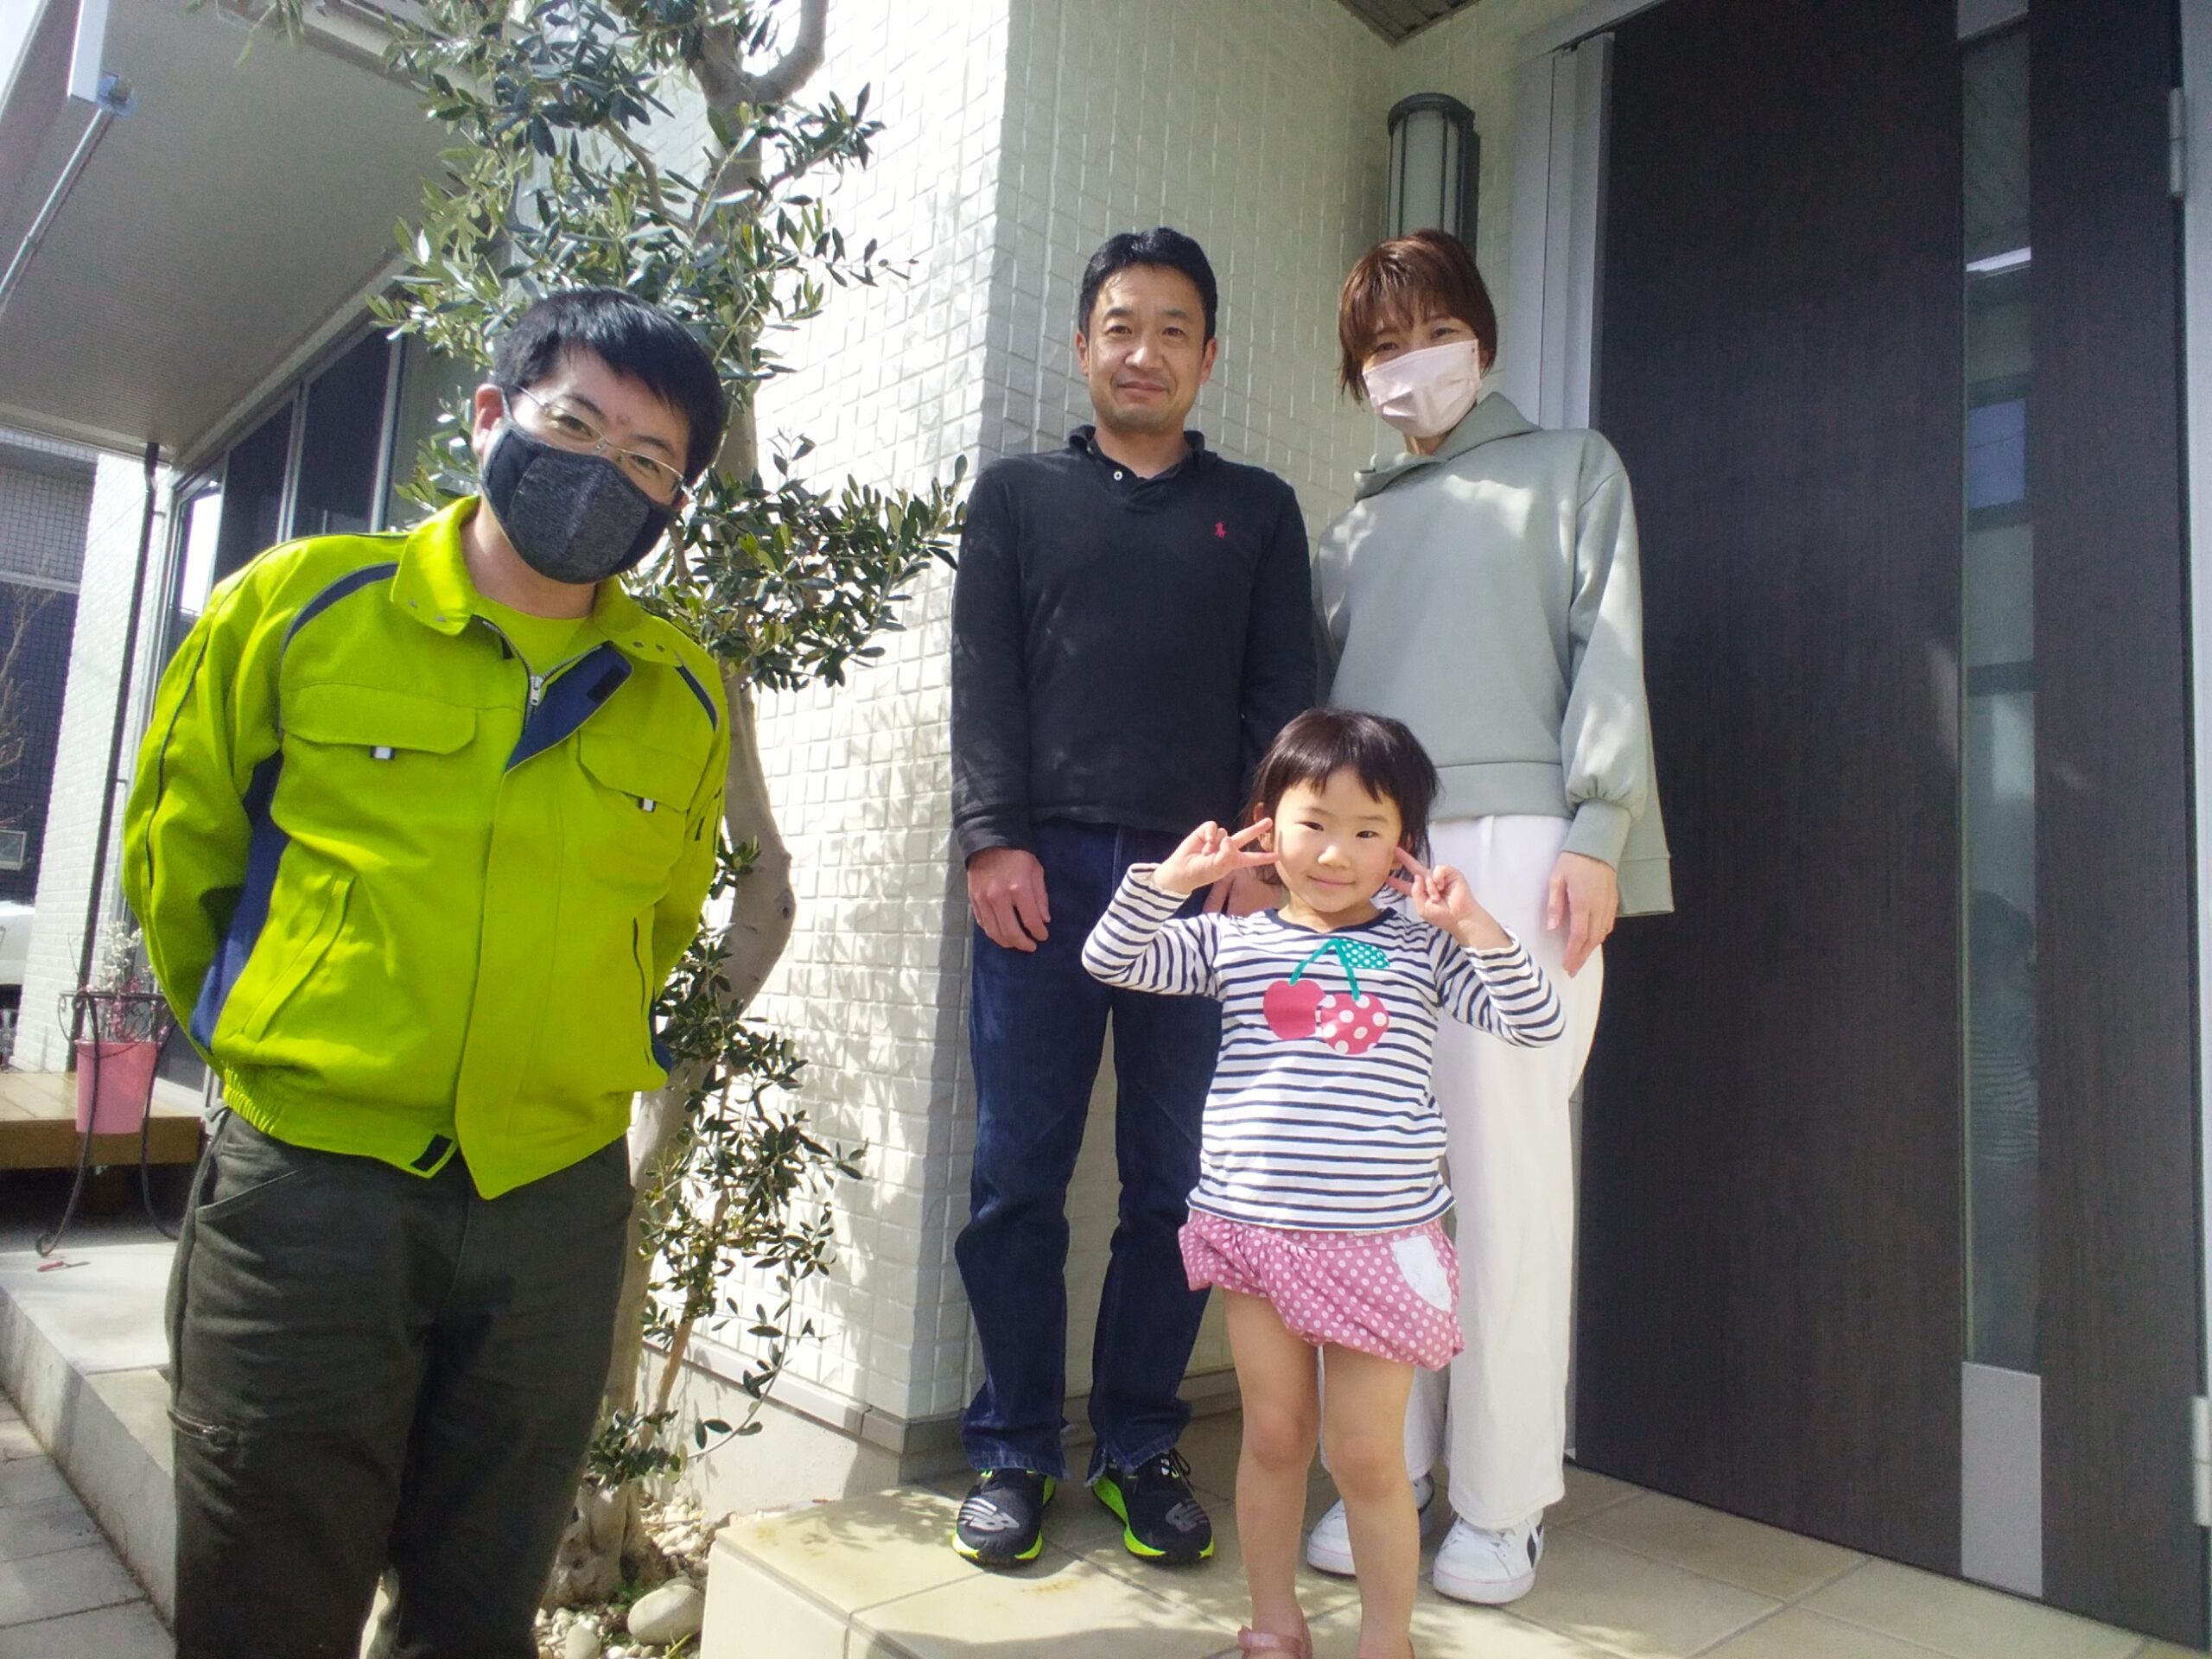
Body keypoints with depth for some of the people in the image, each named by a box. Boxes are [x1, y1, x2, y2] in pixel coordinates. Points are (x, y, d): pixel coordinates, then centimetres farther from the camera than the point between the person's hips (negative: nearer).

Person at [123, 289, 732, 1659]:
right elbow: (177, 855, 7)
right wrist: (289, 1041, 14)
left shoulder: (686, 699, 0)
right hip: (303, 1187, -1)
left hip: (557, 1202, 2)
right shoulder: (299, 605, -4)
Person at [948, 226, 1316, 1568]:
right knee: (1019, 1178, 2)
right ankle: (1015, 1451, 16)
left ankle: (1142, 1446, 19)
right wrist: (993, 840, -6)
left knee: (1176, 1182, 4)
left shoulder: (1258, 510, 18)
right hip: (1045, 872, 0)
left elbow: (1280, 697, 10)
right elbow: (984, 684, 7)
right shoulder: (1017, 496, 16)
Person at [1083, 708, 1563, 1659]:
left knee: (1367, 1456, 7)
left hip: (1380, 1237, -1)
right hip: (1254, 1226, 1)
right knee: (1273, 1435, 15)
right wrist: (1172, 877, -10)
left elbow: (1536, 1025, -2)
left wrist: (1475, 928, -13)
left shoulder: (1423, 949, 4)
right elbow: (1112, 959, -1)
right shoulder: (1231, 942, 5)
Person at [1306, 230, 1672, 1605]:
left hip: (1516, 845, -3)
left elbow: (1610, 654, 4)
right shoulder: (1357, 524, 26)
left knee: (1508, 1167, -5)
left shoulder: (1571, 469, 17)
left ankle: (1503, 1502, 7)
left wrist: (1594, 834, -9)